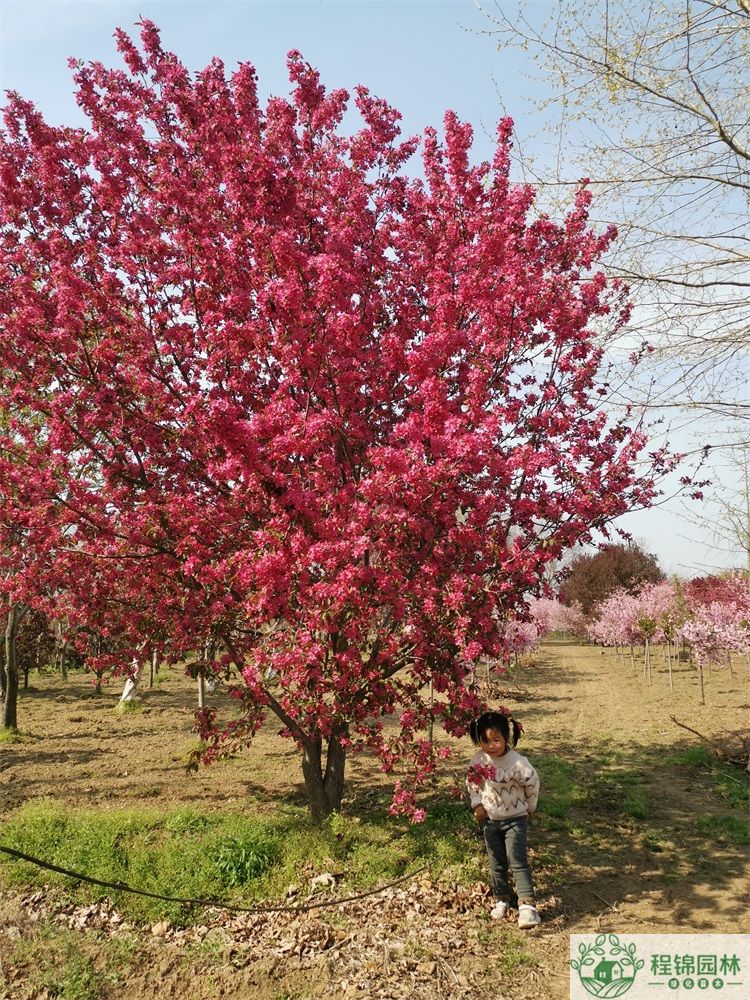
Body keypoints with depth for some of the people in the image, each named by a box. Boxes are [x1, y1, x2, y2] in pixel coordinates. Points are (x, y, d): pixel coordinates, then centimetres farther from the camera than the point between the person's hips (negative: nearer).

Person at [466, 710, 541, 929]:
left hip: (515, 818, -4)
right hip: (489, 819, 4)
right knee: (496, 862, 14)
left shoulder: (517, 763, -26)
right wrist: (477, 804, -5)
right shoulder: (478, 760, -13)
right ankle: (502, 899, 30)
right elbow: (472, 782, 5)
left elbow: (532, 784, -9)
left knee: (517, 860, -10)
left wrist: (529, 807, 3)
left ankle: (527, 904, -6)